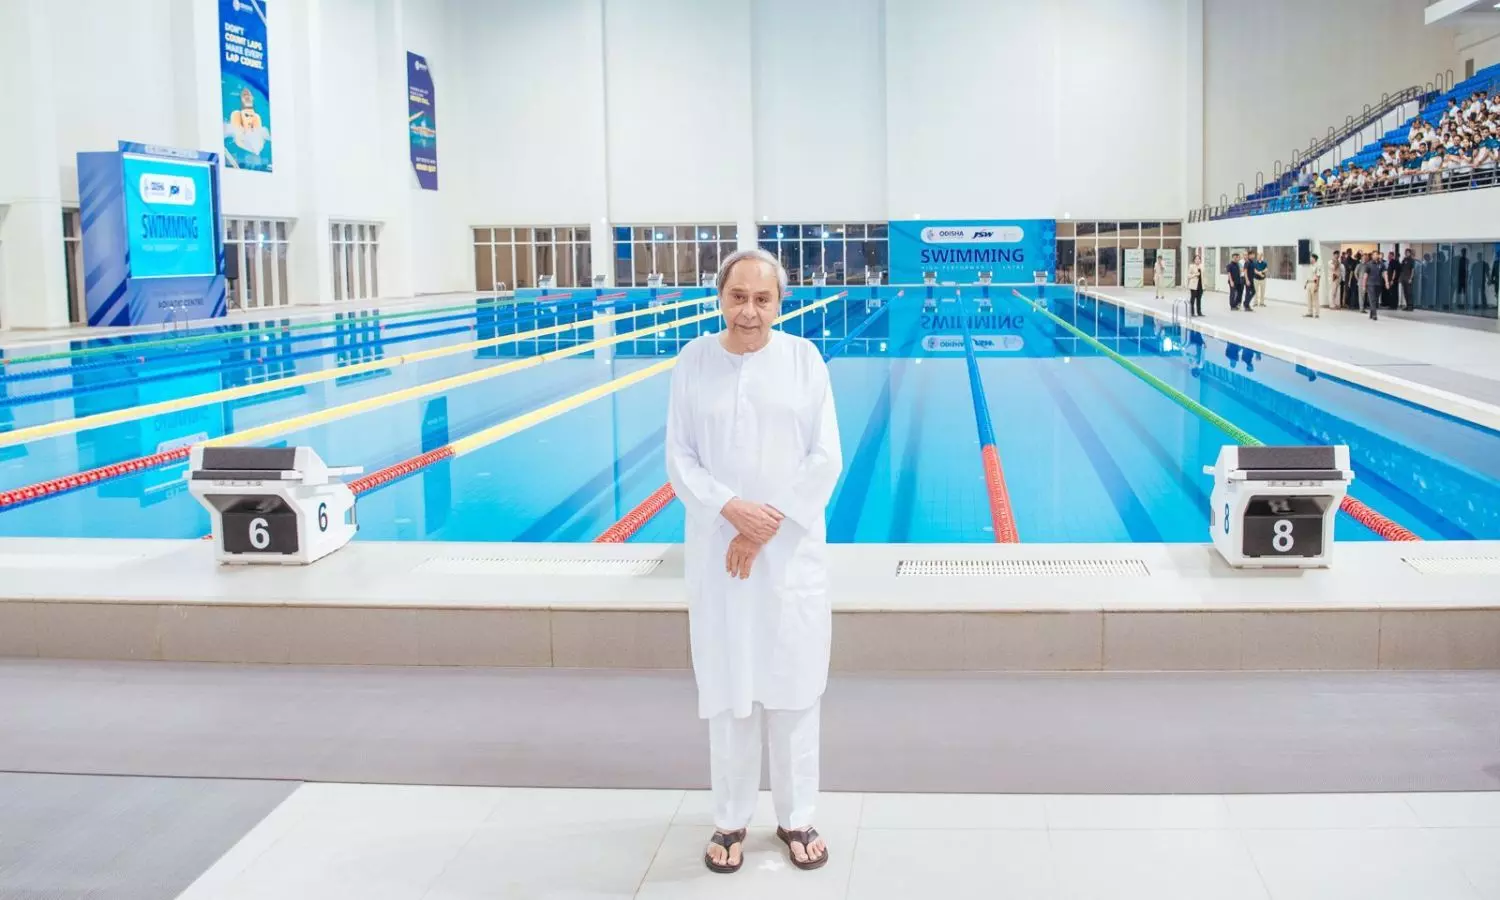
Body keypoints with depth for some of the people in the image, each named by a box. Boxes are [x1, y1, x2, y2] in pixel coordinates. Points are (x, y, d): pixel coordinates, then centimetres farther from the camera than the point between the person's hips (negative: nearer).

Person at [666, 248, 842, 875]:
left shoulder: (804, 359, -3)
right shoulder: (693, 362, -1)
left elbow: (826, 459, -5)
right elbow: (679, 459, -2)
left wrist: (767, 525, -12)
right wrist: (733, 510, -17)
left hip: (792, 551, 0)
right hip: (717, 551, 0)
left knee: (793, 686, 7)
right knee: (727, 688, 7)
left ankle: (797, 819, 23)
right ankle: (731, 820, 22)